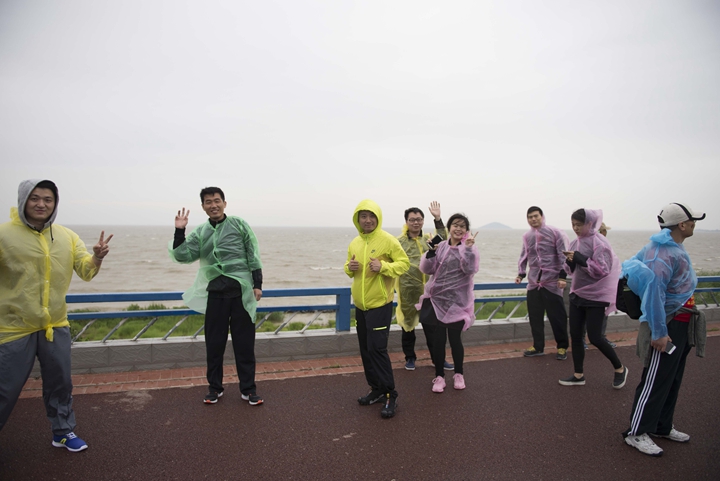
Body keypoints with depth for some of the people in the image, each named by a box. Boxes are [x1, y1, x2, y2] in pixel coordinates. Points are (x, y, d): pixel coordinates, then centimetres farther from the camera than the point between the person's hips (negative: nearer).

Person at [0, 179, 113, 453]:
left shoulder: (67, 237, 2)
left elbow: (86, 271, 2)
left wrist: (97, 258, -20)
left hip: (56, 326, 4)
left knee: (60, 383, 15)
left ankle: (63, 431, 33)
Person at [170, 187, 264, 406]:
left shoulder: (239, 224, 2)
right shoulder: (199, 233, 9)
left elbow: (253, 256, 1)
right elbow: (183, 256, 0)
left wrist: (257, 284, -3)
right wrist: (179, 232, -9)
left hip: (241, 291, -2)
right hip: (215, 293, 2)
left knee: (244, 342, 4)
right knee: (214, 342, 9)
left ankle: (248, 388, 16)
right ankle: (215, 387, 25)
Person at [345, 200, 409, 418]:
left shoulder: (388, 240, -11)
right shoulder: (354, 243, 8)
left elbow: (404, 263, -10)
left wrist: (383, 266, -25)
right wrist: (349, 267, -5)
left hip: (380, 304, -7)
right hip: (360, 305, 7)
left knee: (377, 348, -9)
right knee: (365, 349, 13)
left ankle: (390, 395, 4)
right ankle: (376, 389, 28)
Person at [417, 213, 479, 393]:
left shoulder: (469, 247, -3)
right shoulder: (440, 246, 5)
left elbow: (470, 269, -18)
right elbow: (426, 269, 0)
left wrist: (468, 248, -27)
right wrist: (430, 252, -16)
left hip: (457, 301, -2)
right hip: (437, 300, 3)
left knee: (455, 338, 5)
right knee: (438, 339, 5)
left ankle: (458, 374, 27)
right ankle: (439, 376, 20)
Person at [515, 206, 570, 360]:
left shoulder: (555, 232, -6)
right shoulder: (527, 236, 9)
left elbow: (562, 255, -8)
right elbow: (524, 256, 17)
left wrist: (562, 276, -13)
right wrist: (521, 274, 7)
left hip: (552, 282, -5)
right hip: (534, 282, 5)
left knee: (557, 316, 2)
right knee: (535, 316, 7)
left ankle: (562, 347, 17)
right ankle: (538, 346, 20)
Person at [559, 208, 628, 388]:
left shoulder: (599, 242, -16)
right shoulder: (575, 243, 6)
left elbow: (603, 269, -22)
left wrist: (580, 258, -25)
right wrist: (570, 262, -10)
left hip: (596, 296, -7)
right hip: (577, 294, 7)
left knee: (594, 337, -2)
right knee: (575, 335, 8)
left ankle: (620, 368, 22)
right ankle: (578, 375, 20)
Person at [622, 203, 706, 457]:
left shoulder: (672, 247, 9)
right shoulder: (663, 253, -23)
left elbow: (634, 263, 20)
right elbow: (653, 292, -28)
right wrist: (659, 332, -26)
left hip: (681, 325, 10)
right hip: (667, 326, -10)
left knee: (672, 379, 19)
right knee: (655, 381, -2)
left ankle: (662, 427, 32)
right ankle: (636, 433, 10)